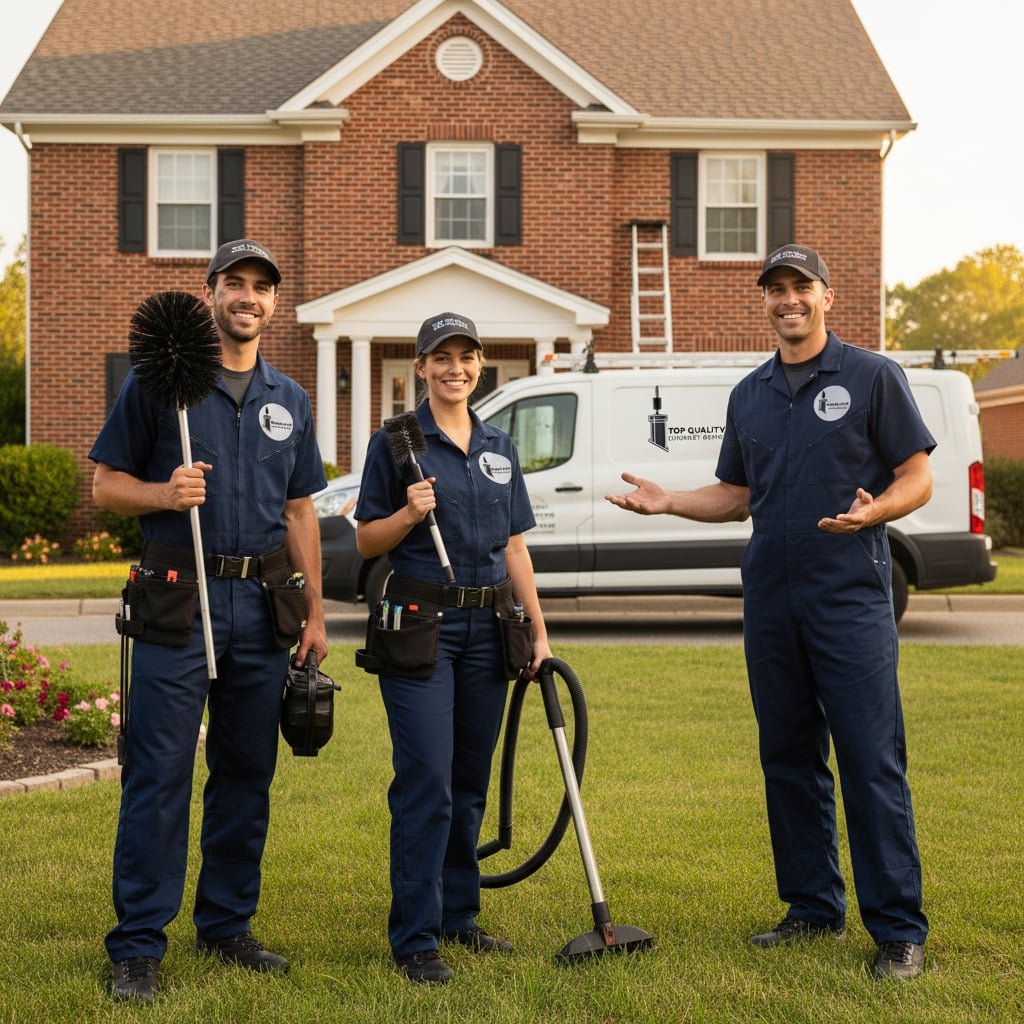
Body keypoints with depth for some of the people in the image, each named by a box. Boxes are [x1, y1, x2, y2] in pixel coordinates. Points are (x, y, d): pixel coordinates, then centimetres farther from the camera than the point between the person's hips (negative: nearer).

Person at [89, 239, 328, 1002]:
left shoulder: (290, 401, 14)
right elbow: (106, 483, 1)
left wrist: (315, 611, 11)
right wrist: (165, 494, -19)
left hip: (262, 603, 5)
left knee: (248, 775, 9)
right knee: (159, 776, -5)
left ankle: (227, 925, 21)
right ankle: (138, 946, 1)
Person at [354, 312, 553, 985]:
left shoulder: (500, 448, 13)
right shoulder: (397, 443, -2)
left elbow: (514, 547, 14)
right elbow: (367, 542, -1)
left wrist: (538, 630, 9)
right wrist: (410, 512, -20)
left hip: (488, 626, 5)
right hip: (419, 622, -5)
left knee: (471, 779, 11)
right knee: (426, 781, -10)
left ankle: (458, 915, 24)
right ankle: (415, 938, -4)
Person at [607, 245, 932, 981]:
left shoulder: (872, 376, -1)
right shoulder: (749, 395, 15)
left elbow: (917, 478, -3)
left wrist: (872, 511, -23)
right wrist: (667, 501, 6)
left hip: (850, 596, -6)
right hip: (770, 601, 6)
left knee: (872, 762, -7)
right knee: (788, 758, 10)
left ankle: (900, 930, -1)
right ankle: (814, 907, 21)